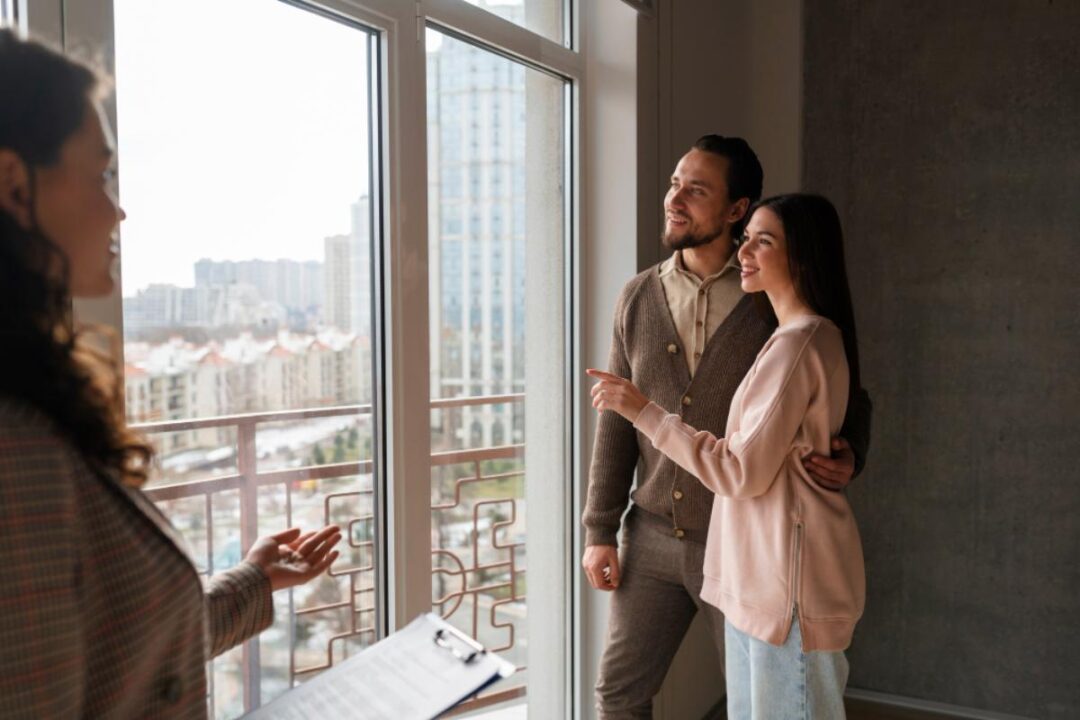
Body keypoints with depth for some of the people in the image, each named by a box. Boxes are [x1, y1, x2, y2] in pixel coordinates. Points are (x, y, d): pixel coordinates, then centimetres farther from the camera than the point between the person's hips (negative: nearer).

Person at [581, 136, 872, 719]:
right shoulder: (638, 298, 2)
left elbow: (847, 395, 4)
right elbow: (616, 421, 3)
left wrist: (849, 455, -18)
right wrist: (599, 530, 2)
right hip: (653, 537, 3)